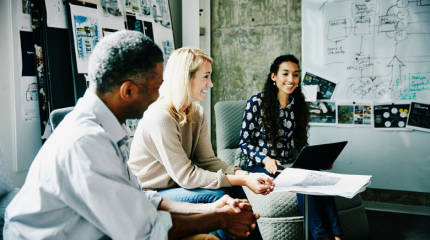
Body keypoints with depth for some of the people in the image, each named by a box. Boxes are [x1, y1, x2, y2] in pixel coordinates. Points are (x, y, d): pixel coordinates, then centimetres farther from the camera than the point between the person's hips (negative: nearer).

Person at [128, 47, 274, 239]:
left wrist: (244, 174, -20)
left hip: (176, 186, 7)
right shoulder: (160, 117, -25)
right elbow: (185, 176, -26)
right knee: (220, 197, -20)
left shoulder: (197, 113, 1)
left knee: (233, 189, -10)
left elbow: (208, 160, -3)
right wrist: (243, 180, -26)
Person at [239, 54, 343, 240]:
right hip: (260, 166, -4)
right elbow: (244, 142, -6)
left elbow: (301, 143, 14)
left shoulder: (298, 105, 10)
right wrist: (265, 159, -23)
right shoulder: (257, 102, -5)